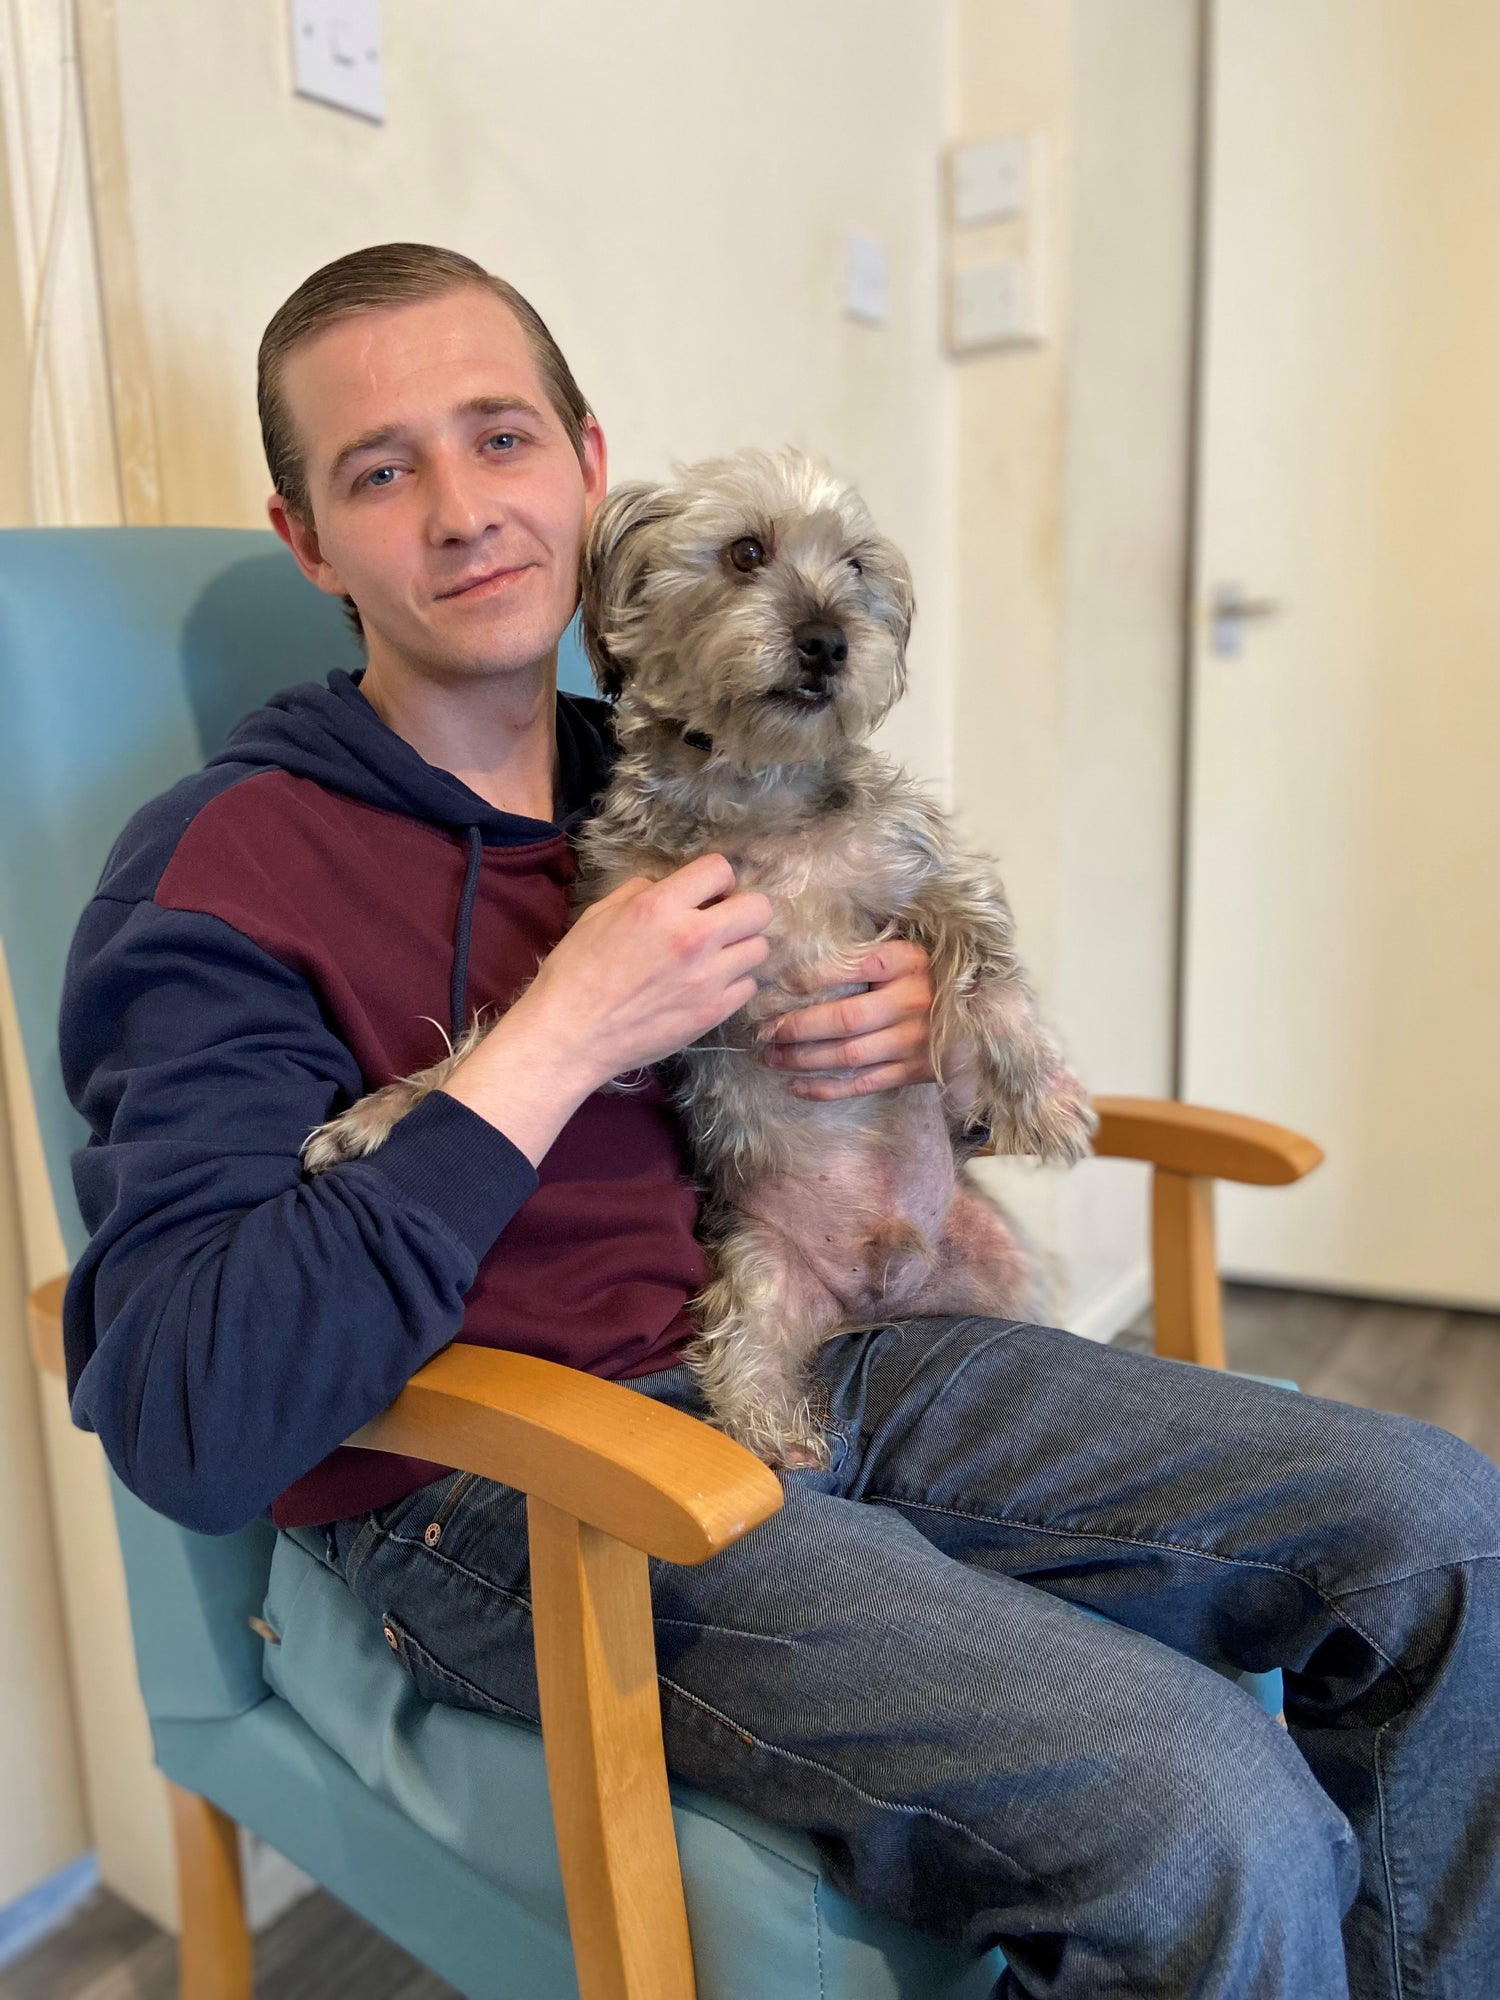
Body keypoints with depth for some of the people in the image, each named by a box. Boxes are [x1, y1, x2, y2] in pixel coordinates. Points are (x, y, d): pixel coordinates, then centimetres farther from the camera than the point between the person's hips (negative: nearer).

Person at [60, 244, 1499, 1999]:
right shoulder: (228, 875, -9)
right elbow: (187, 1424, -19)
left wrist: (933, 1020, -1)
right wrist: (559, 1045, -19)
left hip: (820, 1365, 7)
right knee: (1215, 1831, -25)